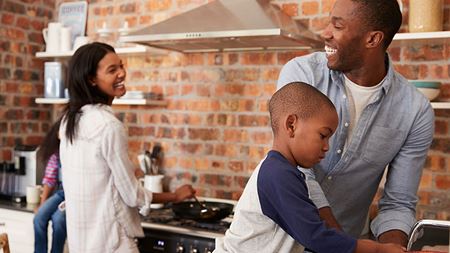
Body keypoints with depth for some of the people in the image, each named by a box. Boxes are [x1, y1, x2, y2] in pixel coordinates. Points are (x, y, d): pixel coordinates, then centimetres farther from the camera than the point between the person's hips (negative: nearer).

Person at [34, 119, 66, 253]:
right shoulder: (56, 153, 6)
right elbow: (49, 179, 8)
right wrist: (42, 203, 2)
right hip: (60, 193, 5)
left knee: (58, 219, -28)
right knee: (39, 217, -18)